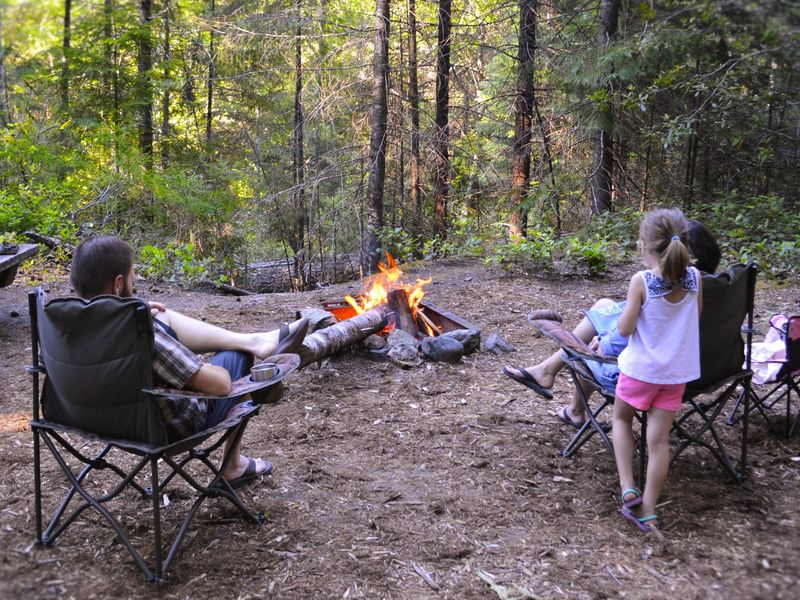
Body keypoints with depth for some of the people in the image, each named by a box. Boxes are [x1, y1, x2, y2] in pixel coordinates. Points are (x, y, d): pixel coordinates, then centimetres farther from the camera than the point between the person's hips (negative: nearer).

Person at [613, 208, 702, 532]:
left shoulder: (641, 281, -19)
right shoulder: (695, 278, -6)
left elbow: (624, 329, -14)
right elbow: (696, 317, 8)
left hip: (641, 368, -3)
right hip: (677, 370, 4)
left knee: (621, 419, 21)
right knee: (659, 438, 7)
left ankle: (628, 488, 9)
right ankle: (648, 511, 13)